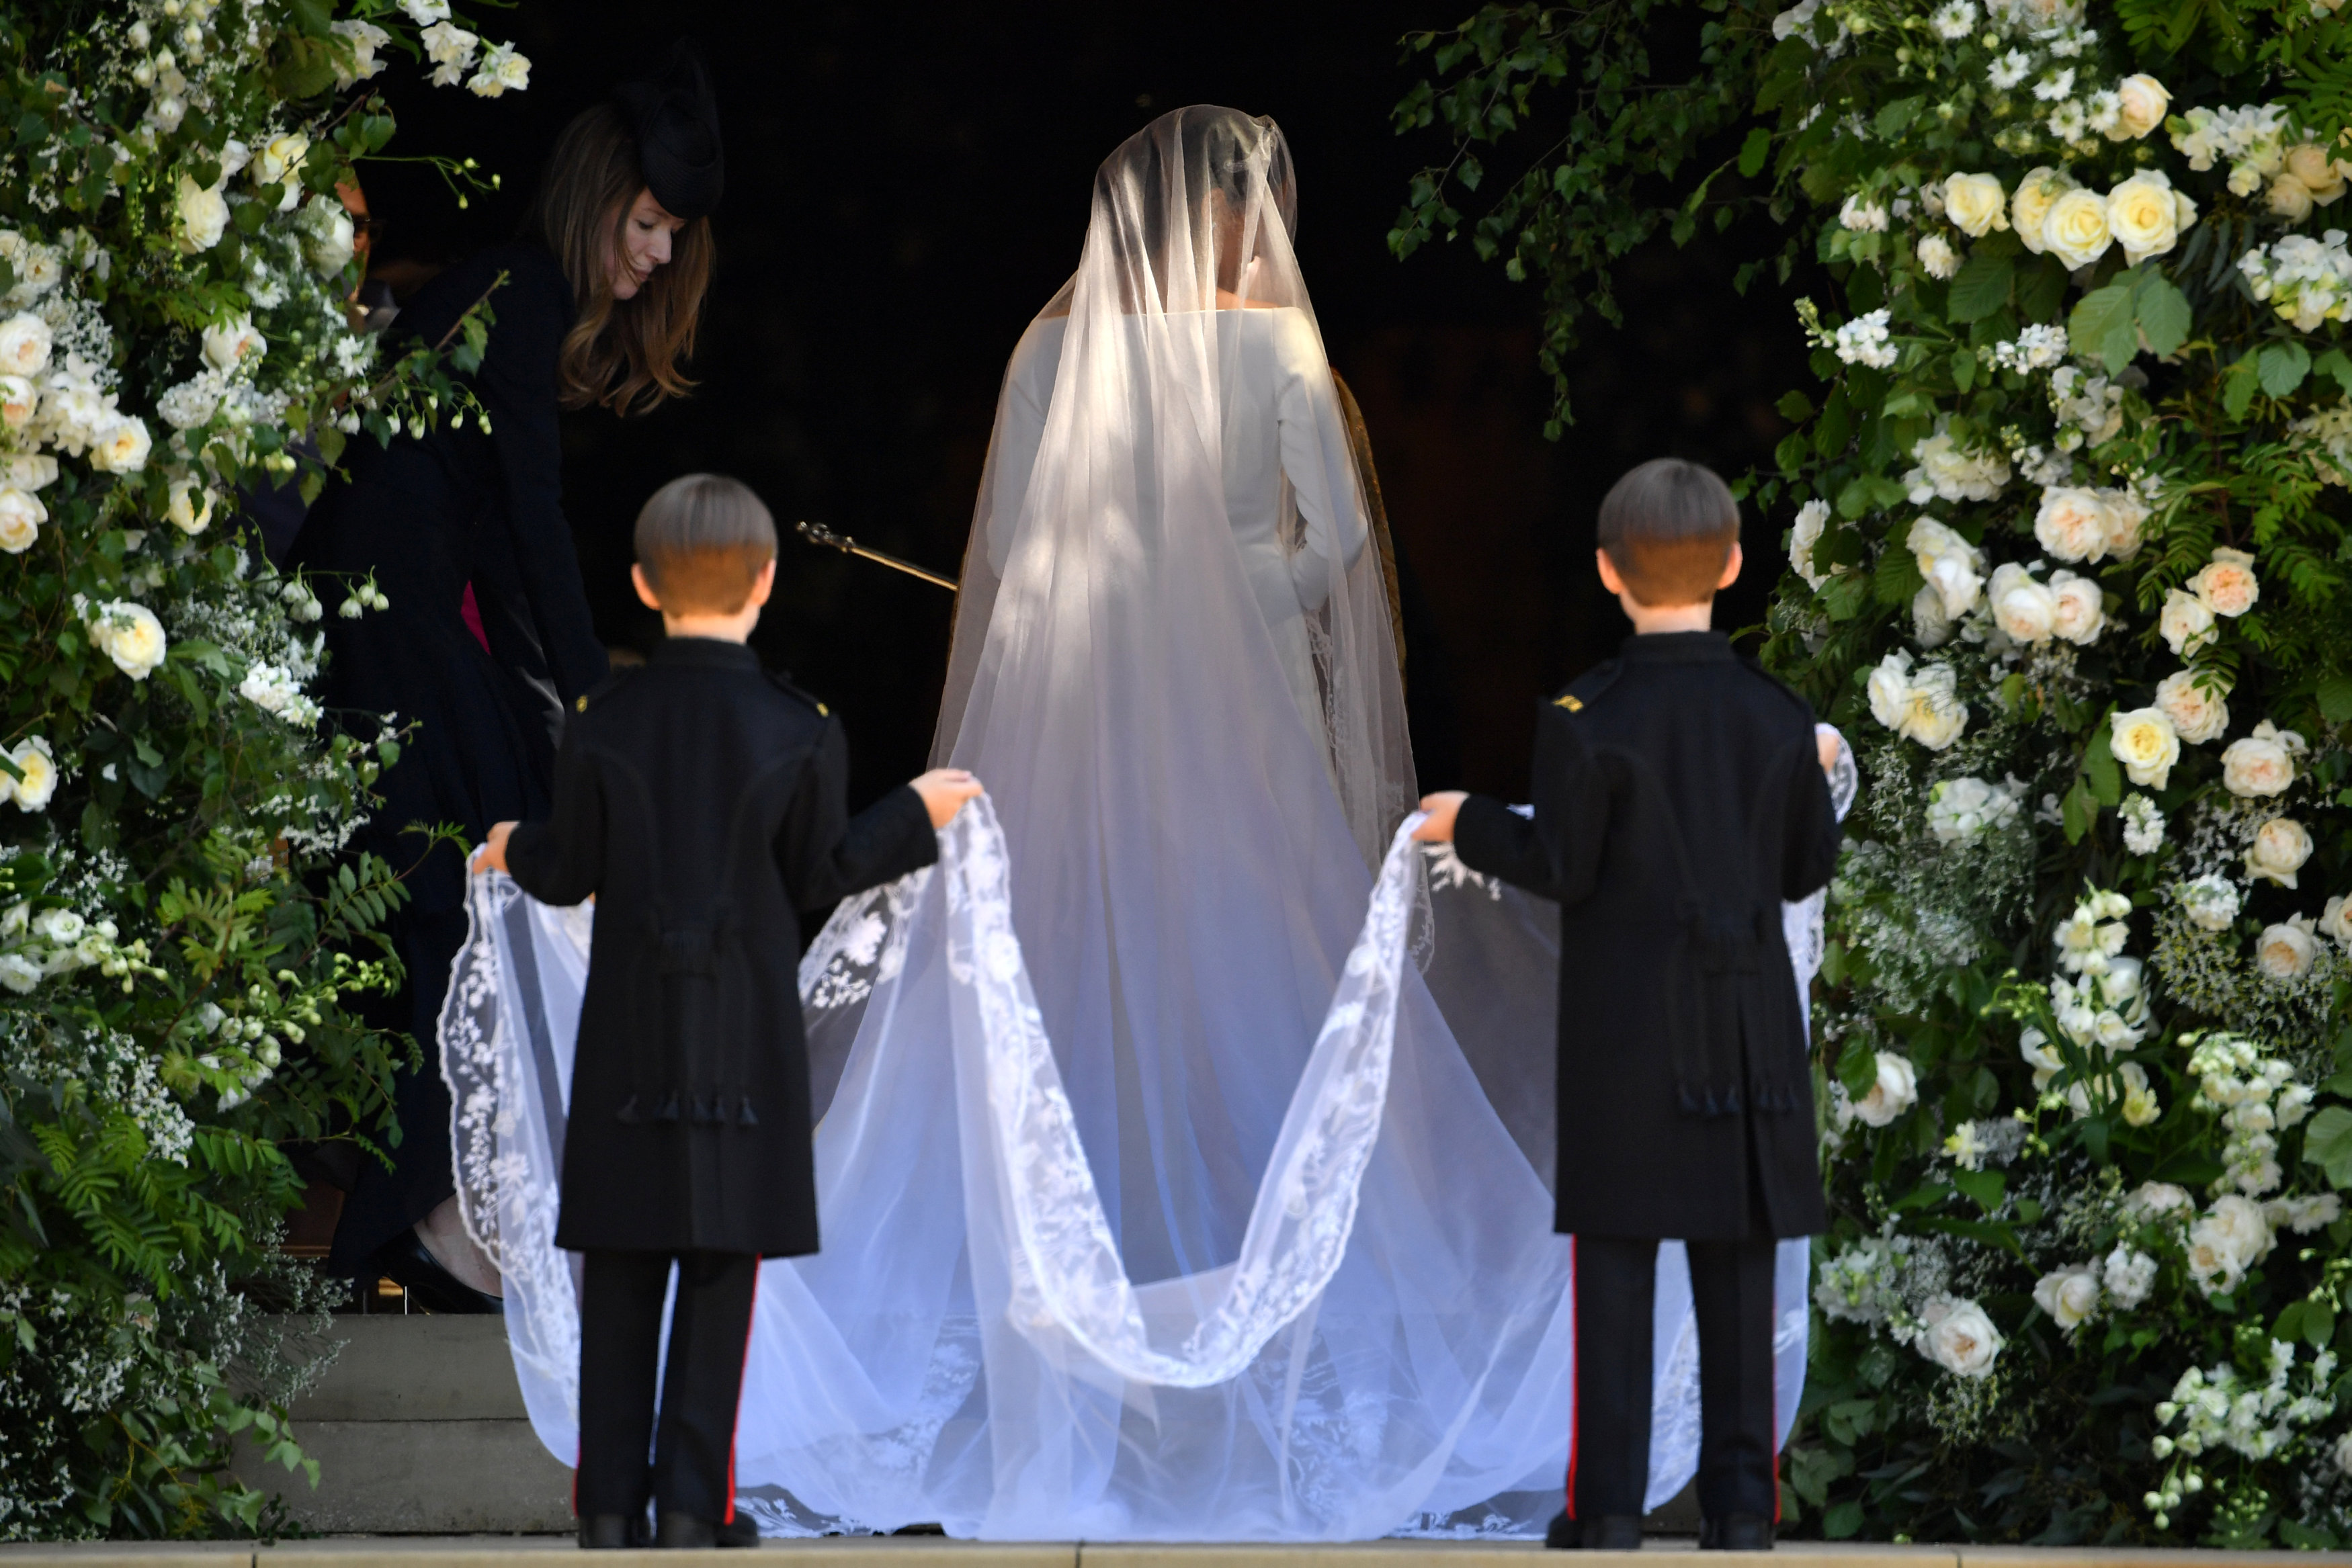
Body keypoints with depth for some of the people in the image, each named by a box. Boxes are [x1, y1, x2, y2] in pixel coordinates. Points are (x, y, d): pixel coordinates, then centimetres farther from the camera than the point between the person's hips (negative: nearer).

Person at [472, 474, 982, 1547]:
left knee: (620, 1274, 7)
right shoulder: (799, 732, -7)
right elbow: (817, 876, 0)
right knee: (722, 1267, 3)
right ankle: (691, 1503, -2)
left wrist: (518, 853, 25)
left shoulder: (602, 723, -4)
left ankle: (610, 1501, 4)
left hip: (629, 1025, 1)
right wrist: (914, 816, 16)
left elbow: (572, 873, 1)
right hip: (747, 1027, -1)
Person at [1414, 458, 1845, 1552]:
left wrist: (1469, 825, 9)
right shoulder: (1776, 720, 0)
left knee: (1615, 1253, 1)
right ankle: (1740, 1494, 5)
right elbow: (1805, 869, 7)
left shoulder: (1587, 717, -10)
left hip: (1624, 1020, -3)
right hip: (1746, 1021, 3)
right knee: (1736, 1258, 6)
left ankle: (1610, 1503, 0)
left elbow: (1561, 868, -9)